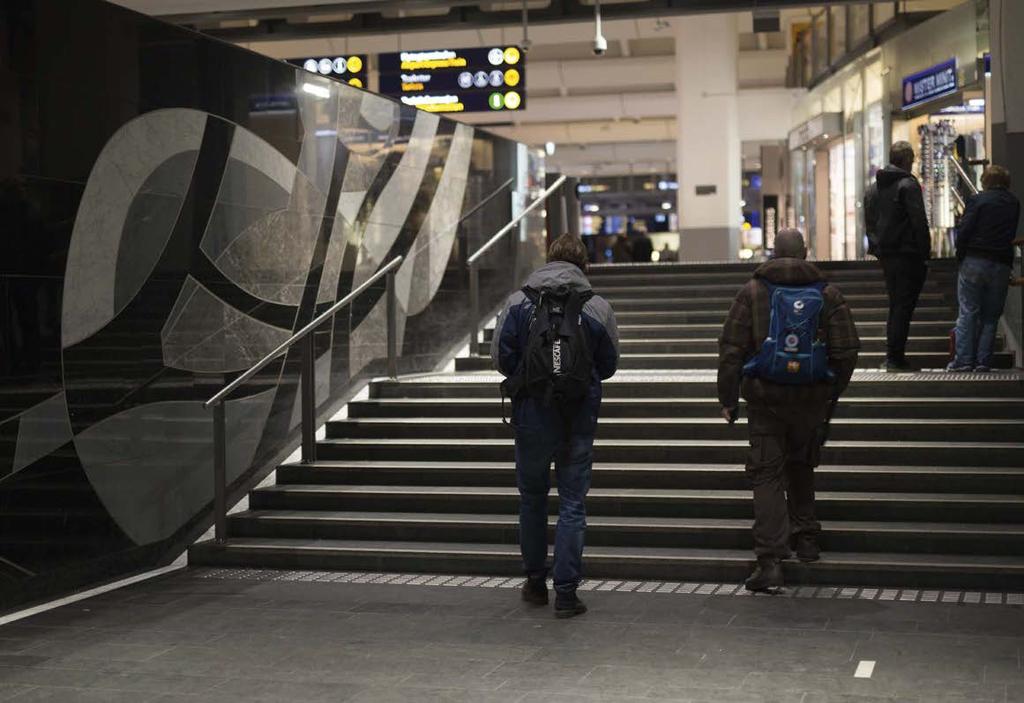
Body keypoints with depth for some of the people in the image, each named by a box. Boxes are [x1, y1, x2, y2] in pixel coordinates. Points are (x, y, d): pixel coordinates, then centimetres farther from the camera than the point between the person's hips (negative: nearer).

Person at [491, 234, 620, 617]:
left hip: (531, 413, 1)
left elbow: (500, 357, -2)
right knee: (572, 502, 4)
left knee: (532, 497, 17)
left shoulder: (518, 302, -3)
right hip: (579, 418, -1)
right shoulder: (597, 307, -3)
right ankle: (566, 592, 2)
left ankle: (536, 582, 25)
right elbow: (609, 365, 6)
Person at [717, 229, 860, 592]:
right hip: (812, 398, 2)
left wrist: (728, 398, 2)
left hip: (765, 397, -2)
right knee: (801, 466, 24)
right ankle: (806, 539, 32)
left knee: (767, 474, -1)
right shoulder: (827, 294, 4)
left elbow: (731, 349, -4)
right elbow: (847, 351, 4)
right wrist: (832, 394, 17)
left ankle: (771, 561, -9)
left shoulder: (753, 291, -2)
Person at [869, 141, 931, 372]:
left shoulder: (878, 186, 11)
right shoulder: (908, 185, -13)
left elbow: (869, 215, 17)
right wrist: (925, 253, -12)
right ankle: (896, 358, -6)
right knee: (904, 306, -4)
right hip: (907, 253, -8)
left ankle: (892, 355, 17)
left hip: (886, 254, 8)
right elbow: (919, 221, -16)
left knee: (895, 305, 16)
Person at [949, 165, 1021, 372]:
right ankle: (983, 361, 4)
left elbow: (963, 231, -10)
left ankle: (963, 359, -3)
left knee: (968, 312, 0)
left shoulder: (978, 200, -4)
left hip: (974, 262, -3)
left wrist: (961, 256, 2)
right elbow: (1011, 235, 14)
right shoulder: (1014, 204, 11)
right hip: (1002, 265, 3)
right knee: (991, 316, 7)